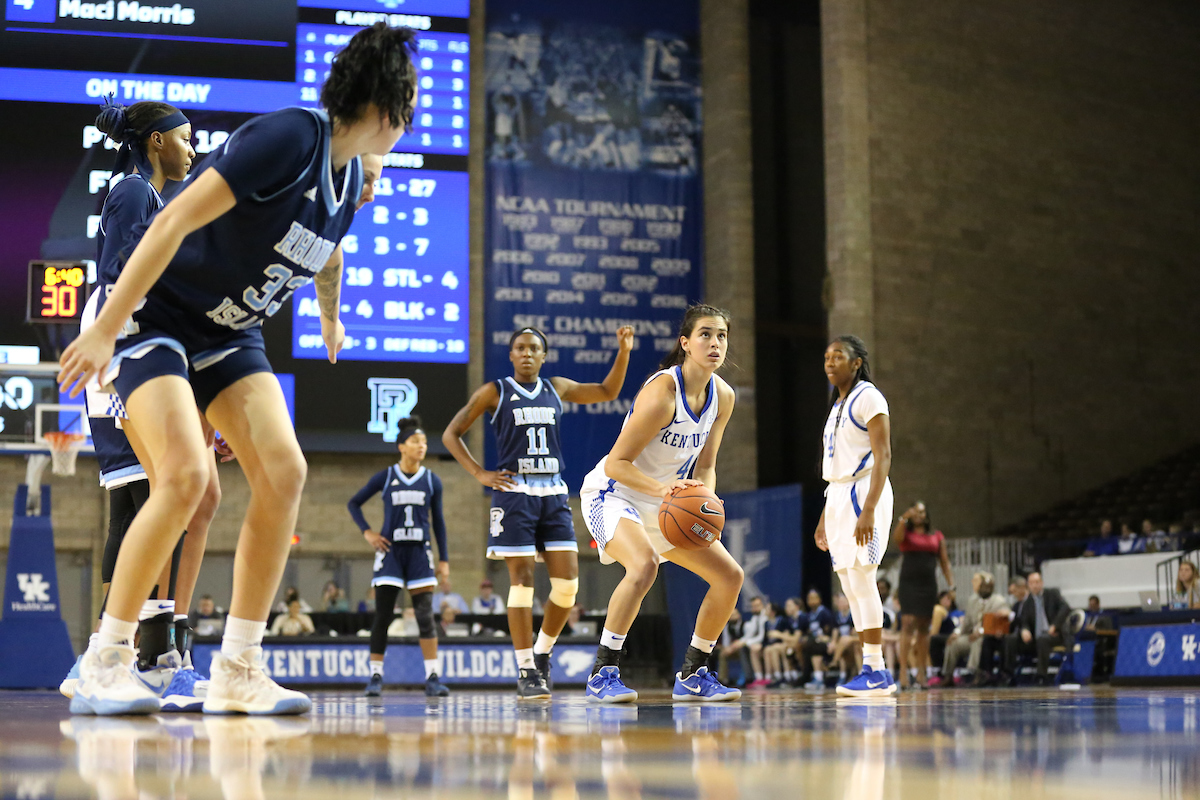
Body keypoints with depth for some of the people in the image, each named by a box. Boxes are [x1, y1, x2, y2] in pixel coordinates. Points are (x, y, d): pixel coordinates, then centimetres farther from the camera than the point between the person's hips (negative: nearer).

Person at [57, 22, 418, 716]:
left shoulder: (350, 176, 3)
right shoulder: (289, 137, -23)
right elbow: (174, 221, -28)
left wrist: (330, 319, 43)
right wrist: (105, 328, -30)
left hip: (230, 332, 8)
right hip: (154, 312, -8)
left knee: (284, 472, -9)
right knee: (186, 473, -24)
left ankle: (238, 671, -2)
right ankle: (104, 667, -10)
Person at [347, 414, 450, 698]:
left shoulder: (432, 481, 5)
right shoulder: (385, 477, 1)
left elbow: (438, 522, 9)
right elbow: (353, 503, 11)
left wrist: (444, 559, 5)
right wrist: (367, 532, -2)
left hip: (419, 552, 1)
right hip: (390, 551, -1)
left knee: (425, 615, -6)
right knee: (383, 616, -1)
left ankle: (432, 677, -5)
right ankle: (376, 676, 5)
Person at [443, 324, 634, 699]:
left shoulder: (556, 388, 15)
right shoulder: (494, 392, 4)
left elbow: (607, 392, 24)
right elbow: (451, 434, 6)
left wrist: (623, 351, 11)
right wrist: (480, 474, -3)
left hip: (553, 493, 4)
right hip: (514, 492, -4)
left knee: (567, 582, -5)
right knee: (522, 579, -7)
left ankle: (542, 653, 16)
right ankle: (526, 669, -1)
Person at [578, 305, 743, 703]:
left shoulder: (723, 396, -3)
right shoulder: (662, 390, -26)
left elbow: (704, 466, 5)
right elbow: (616, 464, -24)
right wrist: (662, 487, -39)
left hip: (666, 503, 8)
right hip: (612, 492, -8)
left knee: (730, 576, 3)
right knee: (644, 565, -35)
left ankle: (691, 676, 16)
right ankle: (602, 674, -24)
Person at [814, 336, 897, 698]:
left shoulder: (868, 397, -8)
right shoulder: (837, 405, 19)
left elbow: (883, 456, -16)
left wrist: (869, 509, -25)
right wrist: (825, 516, 20)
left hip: (863, 493, -9)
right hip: (838, 495, 9)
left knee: (861, 580, -12)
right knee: (850, 587, 6)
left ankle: (877, 671, -8)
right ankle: (871, 670, 9)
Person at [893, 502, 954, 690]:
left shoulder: (937, 536, 12)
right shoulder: (906, 533, 5)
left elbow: (945, 562, 12)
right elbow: (897, 536, -19)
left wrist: (951, 584, 2)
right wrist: (904, 519, -35)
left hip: (928, 584, 3)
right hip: (908, 583, -3)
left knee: (924, 627, 6)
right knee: (908, 623, -14)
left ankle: (922, 672, 10)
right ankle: (903, 671, -18)